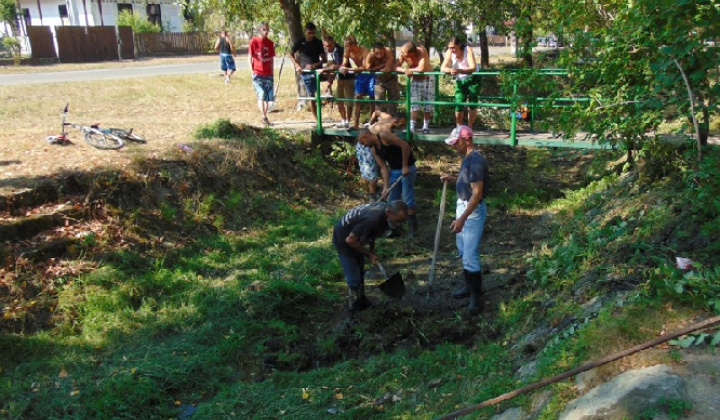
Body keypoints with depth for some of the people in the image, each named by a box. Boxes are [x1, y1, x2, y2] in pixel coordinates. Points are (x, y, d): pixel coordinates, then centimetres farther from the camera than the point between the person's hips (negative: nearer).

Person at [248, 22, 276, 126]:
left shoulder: (270, 43, 8)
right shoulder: (254, 41, -3)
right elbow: (250, 57, -1)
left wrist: (272, 72, 12)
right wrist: (252, 71, -6)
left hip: (268, 74, 4)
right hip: (257, 73, -4)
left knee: (268, 97, 5)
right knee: (261, 95, -14)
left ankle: (265, 117, 16)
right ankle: (264, 117, -16)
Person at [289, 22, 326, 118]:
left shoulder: (318, 42, -1)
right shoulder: (300, 42, -3)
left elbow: (324, 59, -5)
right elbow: (291, 54, 4)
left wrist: (314, 65, -22)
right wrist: (297, 65, -13)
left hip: (317, 70, 2)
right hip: (306, 72, -2)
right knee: (311, 95, -1)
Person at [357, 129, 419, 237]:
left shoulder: (384, 136, -18)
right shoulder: (373, 150, 5)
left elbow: (404, 145, -23)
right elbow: (383, 167, 3)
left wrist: (405, 166, -21)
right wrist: (385, 187, -6)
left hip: (407, 169, -8)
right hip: (393, 170, 8)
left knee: (407, 200, -7)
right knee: (392, 200, 10)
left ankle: (414, 229, 3)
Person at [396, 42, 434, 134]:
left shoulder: (421, 51, -30)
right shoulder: (403, 53, -17)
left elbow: (421, 68, -40)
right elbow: (396, 67, -19)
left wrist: (409, 70, -27)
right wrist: (404, 70, -39)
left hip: (428, 79, -3)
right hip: (416, 80, 3)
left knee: (428, 104, 5)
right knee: (414, 104, -7)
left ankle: (426, 126, 18)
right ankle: (411, 127, -10)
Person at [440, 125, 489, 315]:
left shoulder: (476, 161, -23)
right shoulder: (468, 158, 8)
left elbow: (477, 194, -27)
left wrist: (462, 219, -30)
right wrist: (452, 178, 7)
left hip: (473, 211, -10)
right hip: (463, 206, 10)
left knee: (470, 256, -7)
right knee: (463, 251, 19)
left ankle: (477, 297, 3)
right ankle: (469, 286, 34)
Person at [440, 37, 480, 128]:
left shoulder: (468, 50, -24)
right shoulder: (450, 52, -16)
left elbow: (473, 68, -36)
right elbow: (442, 68, -20)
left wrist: (459, 71, -52)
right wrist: (450, 70, -44)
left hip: (473, 79, -2)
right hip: (460, 80, 2)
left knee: (472, 103, -4)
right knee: (459, 103, -10)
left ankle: (469, 128, 12)